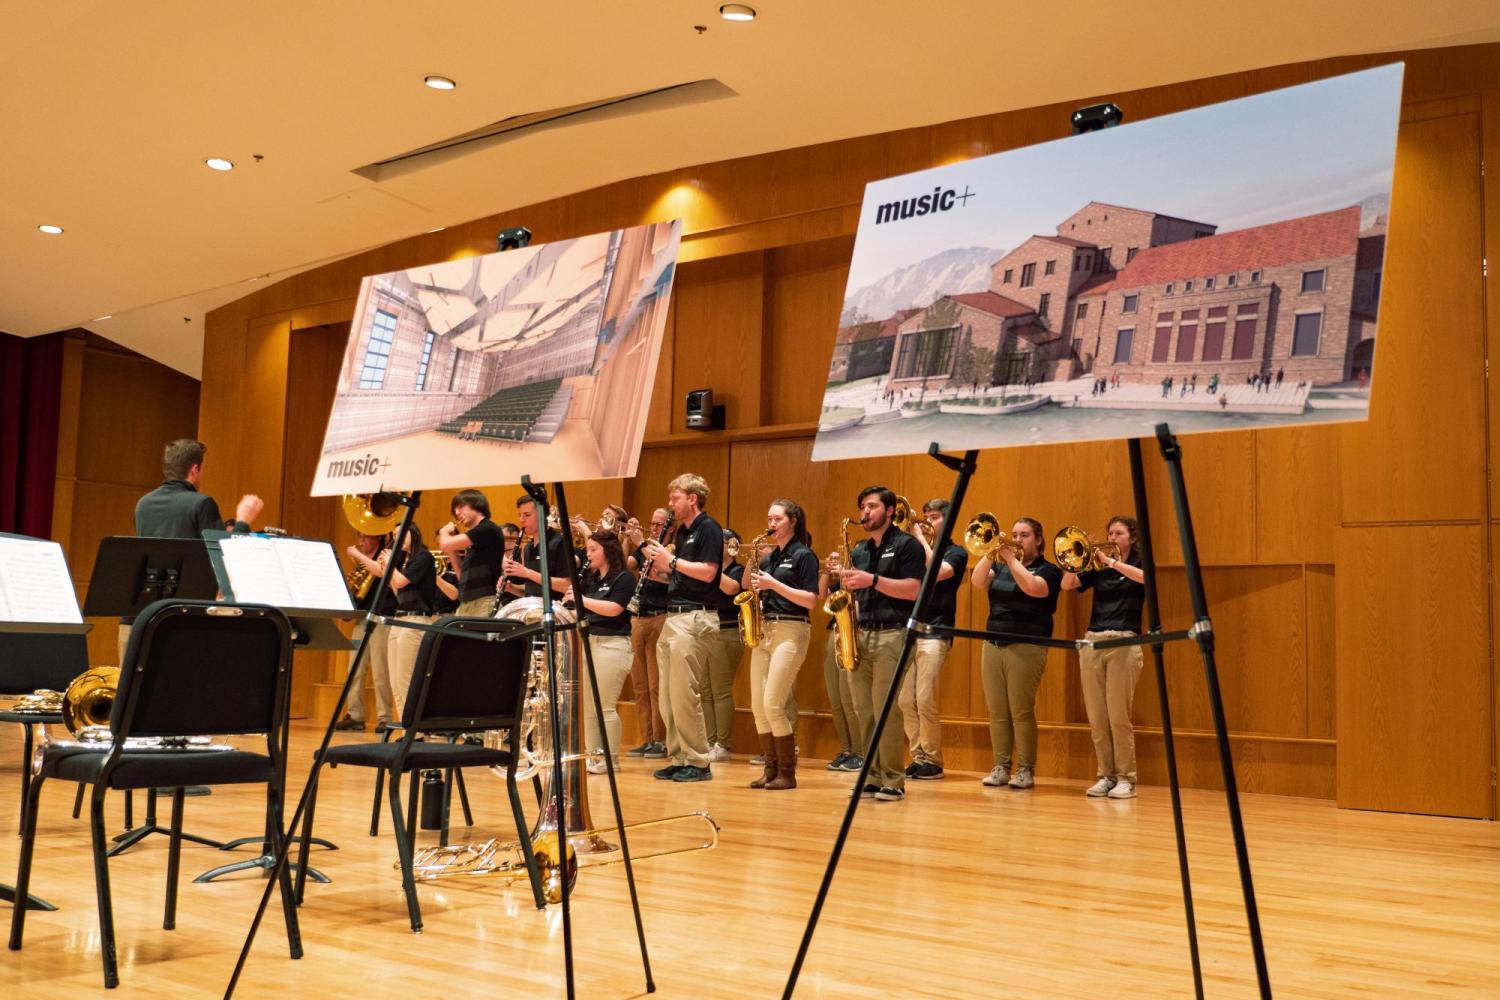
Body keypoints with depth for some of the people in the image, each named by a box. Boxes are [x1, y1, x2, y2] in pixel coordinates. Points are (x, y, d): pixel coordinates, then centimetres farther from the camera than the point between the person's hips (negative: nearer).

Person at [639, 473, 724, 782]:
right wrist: (658, 561, 5)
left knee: (684, 693, -9)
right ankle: (679, 759, 15)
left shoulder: (708, 528, -7)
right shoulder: (682, 532, 19)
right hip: (674, 618, 9)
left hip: (695, 619, -9)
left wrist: (671, 560, -13)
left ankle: (698, 763, -2)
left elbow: (707, 572, -18)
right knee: (668, 696, 9)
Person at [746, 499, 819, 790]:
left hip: (791, 631, -7)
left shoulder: (803, 556, -4)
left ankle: (787, 773, -3)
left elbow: (810, 600, -12)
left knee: (773, 704, -13)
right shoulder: (768, 558, 17)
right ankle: (771, 768, 13)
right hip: (764, 629, 7)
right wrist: (756, 590, 0)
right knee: (758, 706, 3)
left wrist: (773, 584, -17)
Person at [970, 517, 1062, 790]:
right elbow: (977, 581, -2)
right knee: (997, 711, 5)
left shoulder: (1048, 570, 2)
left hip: (1026, 647, -5)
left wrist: (1010, 558, -14)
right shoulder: (1000, 567, 17)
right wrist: (991, 553, -12)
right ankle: (1001, 767, 11)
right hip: (993, 645, 5)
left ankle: (1026, 770, -1)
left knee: (1021, 711, -7)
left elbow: (1032, 587, -20)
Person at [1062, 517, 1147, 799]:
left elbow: (1143, 577, -18)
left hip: (1124, 643, -4)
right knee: (1096, 718, 3)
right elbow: (1066, 585, 2)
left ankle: (1126, 779, 1)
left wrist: (1110, 561, -20)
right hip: (1092, 642, 4)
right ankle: (1105, 776, 11)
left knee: (1118, 716, -8)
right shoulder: (1096, 569, 14)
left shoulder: (1139, 564, 6)